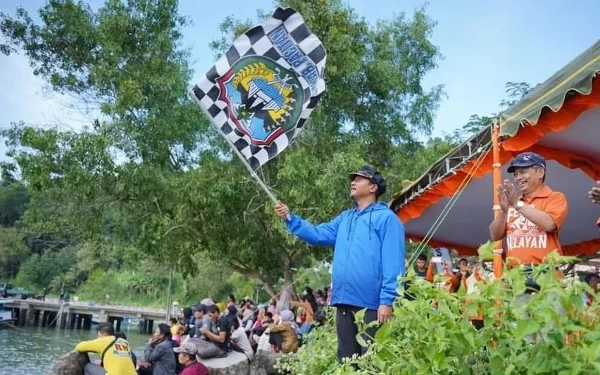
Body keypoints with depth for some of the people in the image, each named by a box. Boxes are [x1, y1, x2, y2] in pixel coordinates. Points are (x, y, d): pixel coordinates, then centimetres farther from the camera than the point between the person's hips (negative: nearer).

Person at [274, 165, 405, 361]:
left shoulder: (386, 217, -4)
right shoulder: (344, 218, 20)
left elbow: (393, 262, -11)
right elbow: (317, 234, 15)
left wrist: (387, 300, -18)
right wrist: (290, 218, 3)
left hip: (371, 304, -7)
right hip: (344, 303, 7)